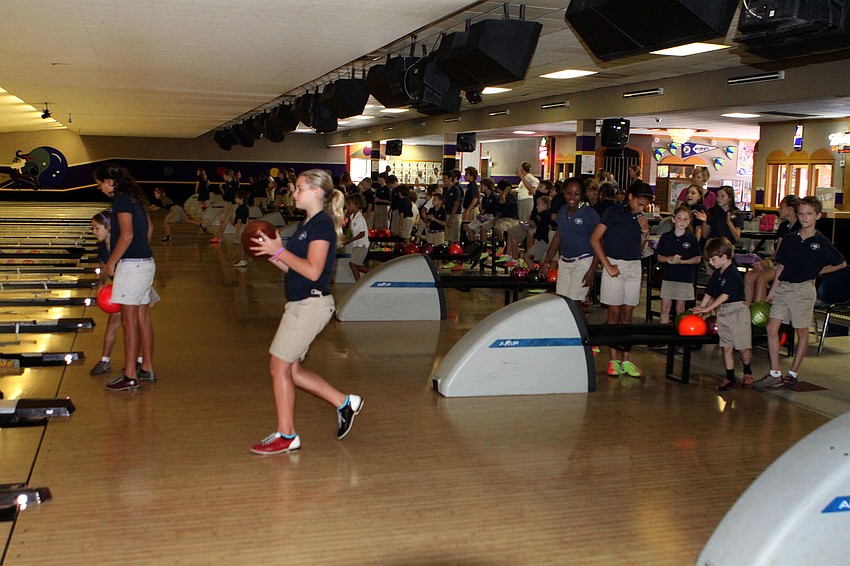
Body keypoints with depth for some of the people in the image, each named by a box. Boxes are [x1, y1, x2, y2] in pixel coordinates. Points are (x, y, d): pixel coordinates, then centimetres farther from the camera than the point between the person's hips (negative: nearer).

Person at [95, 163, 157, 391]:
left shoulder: (121, 200, -13)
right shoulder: (135, 198, 14)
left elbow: (127, 235, -20)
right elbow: (149, 227, 24)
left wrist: (111, 263, -13)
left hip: (131, 265, -9)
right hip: (145, 263, 9)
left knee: (129, 321, -6)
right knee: (143, 318, 14)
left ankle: (130, 376, -2)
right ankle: (147, 369, 22)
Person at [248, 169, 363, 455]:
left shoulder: (322, 224, -13)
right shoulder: (307, 224, 17)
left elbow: (312, 270, -22)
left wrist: (279, 251, -17)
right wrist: (271, 255, 6)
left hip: (311, 304, -10)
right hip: (300, 304, 10)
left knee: (280, 366, -4)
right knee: (290, 369, 12)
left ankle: (287, 436, 7)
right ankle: (344, 402, 21)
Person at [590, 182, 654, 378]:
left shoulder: (640, 218, 12)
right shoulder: (614, 212, -4)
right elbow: (595, 239, -8)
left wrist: (645, 232, 0)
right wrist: (608, 265, -12)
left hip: (634, 266, 5)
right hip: (615, 264, -5)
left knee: (627, 315, 7)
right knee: (614, 314, -1)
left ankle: (625, 360, 10)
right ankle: (613, 360, 3)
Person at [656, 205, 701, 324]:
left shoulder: (692, 238, -1)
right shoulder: (666, 237, 2)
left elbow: (697, 259, -2)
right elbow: (659, 257, 4)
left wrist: (682, 261, -17)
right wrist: (670, 259, -17)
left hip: (685, 278, -1)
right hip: (668, 277, 1)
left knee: (680, 309, 6)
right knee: (665, 308, 2)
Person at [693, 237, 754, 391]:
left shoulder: (733, 274, -15)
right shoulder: (716, 274, 10)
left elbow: (725, 295, -19)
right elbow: (709, 293, 14)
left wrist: (708, 308, -18)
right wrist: (701, 307, 6)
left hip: (737, 310, -7)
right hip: (722, 312, 7)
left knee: (744, 347, -2)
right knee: (727, 347, 7)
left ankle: (747, 372, 22)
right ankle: (730, 378, 12)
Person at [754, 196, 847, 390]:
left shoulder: (822, 243, -2)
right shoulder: (789, 239, 7)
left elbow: (841, 263, 10)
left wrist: (816, 272, 6)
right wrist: (772, 291, 9)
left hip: (804, 289, -3)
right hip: (783, 287, 3)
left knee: (802, 332, 5)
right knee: (772, 327, -6)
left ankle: (792, 374, 16)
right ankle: (775, 374, -1)